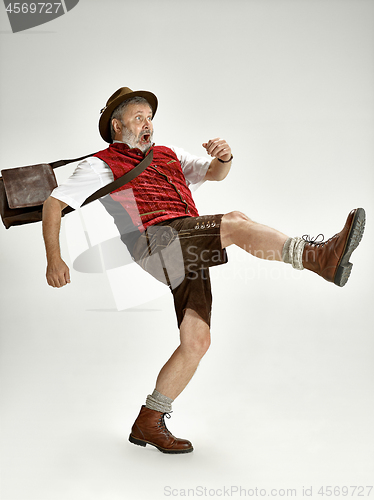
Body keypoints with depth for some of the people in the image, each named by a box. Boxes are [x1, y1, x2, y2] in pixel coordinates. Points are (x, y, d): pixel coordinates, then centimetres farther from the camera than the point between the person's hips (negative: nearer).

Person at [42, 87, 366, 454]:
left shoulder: (167, 156, 32)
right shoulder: (102, 165, 14)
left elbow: (215, 173, 27)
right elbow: (54, 203, 8)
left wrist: (223, 157, 1)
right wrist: (54, 259, -3)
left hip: (187, 254, 6)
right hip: (152, 241, -6)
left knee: (196, 341, -3)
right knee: (235, 222, -25)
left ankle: (148, 422, 8)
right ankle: (319, 256, -37)